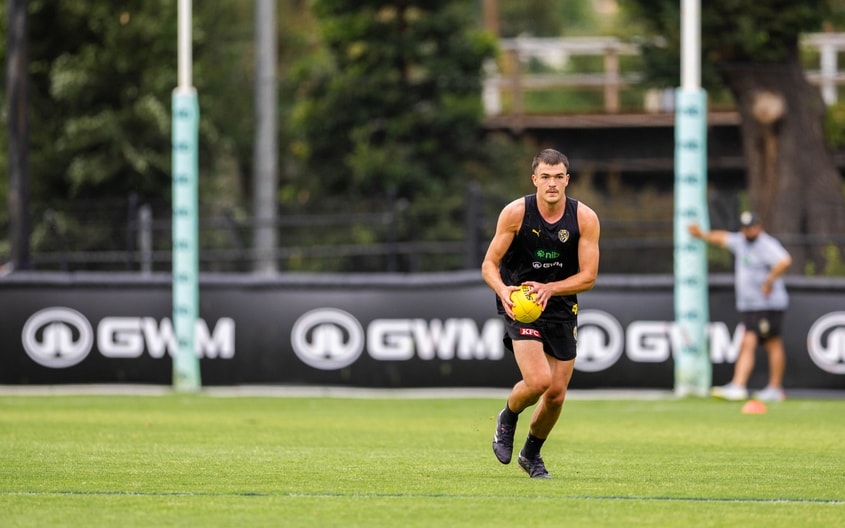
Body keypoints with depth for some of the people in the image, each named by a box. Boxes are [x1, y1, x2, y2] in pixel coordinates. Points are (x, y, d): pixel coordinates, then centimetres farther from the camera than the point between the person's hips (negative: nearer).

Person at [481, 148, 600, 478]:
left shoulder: (585, 218, -10)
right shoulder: (515, 213, -14)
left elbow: (588, 277, -8)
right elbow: (489, 264, -8)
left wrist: (549, 289, -24)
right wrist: (503, 290, -29)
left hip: (561, 308, 3)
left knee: (556, 393, 5)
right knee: (538, 380, -22)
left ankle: (531, 454, 31)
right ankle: (507, 418, 12)